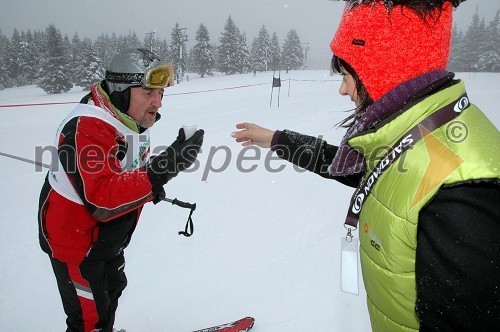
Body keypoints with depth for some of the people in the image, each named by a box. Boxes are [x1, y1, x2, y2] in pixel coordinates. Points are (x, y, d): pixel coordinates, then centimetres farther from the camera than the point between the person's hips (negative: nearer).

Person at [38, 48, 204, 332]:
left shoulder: (134, 121, -2)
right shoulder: (86, 127, -32)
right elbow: (101, 199, -40)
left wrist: (152, 190, -7)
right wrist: (159, 171, -49)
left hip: (108, 238, 9)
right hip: (74, 238, -8)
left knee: (112, 290, 28)